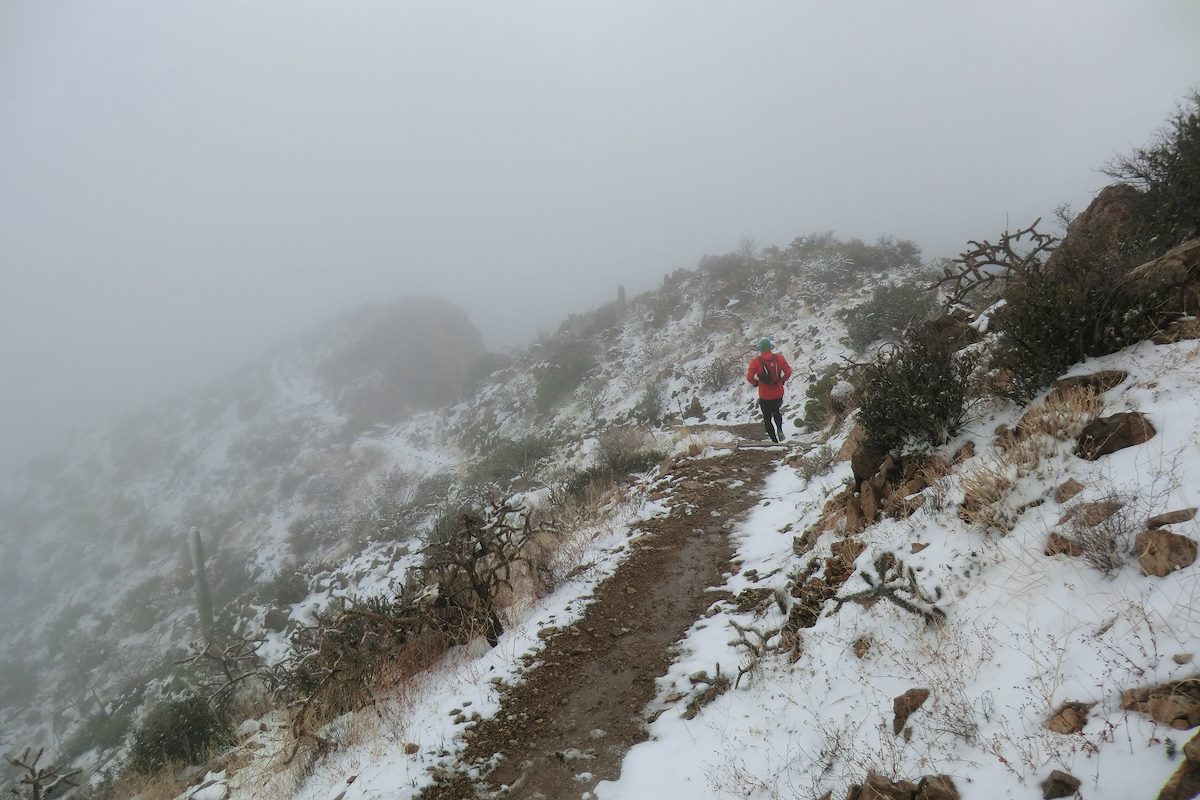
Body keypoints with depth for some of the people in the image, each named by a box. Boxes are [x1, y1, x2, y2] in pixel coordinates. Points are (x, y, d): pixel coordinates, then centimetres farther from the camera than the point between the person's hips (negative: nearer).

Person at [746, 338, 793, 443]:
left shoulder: (756, 361, -13)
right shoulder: (779, 358, -7)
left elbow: (749, 377, -17)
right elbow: (788, 372, -4)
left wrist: (756, 383, 2)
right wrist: (782, 380, 12)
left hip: (764, 396, -2)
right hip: (778, 394, 2)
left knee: (767, 418, 15)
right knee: (776, 412, 29)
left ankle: (775, 440, 14)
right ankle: (779, 429, 5)